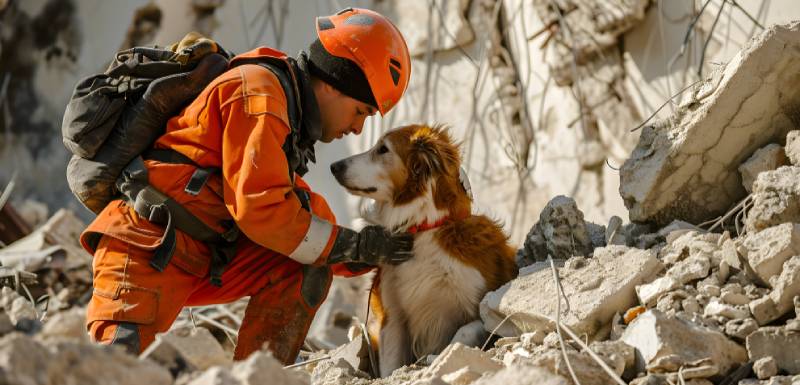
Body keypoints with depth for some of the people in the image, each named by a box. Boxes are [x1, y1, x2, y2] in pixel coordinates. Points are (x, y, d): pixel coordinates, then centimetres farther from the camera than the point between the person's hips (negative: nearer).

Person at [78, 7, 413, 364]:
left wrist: (374, 256, 10)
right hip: (148, 246, -9)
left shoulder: (288, 124, 18)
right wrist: (353, 246, -12)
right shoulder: (259, 91, -11)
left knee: (308, 267, -3)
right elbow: (259, 208, -19)